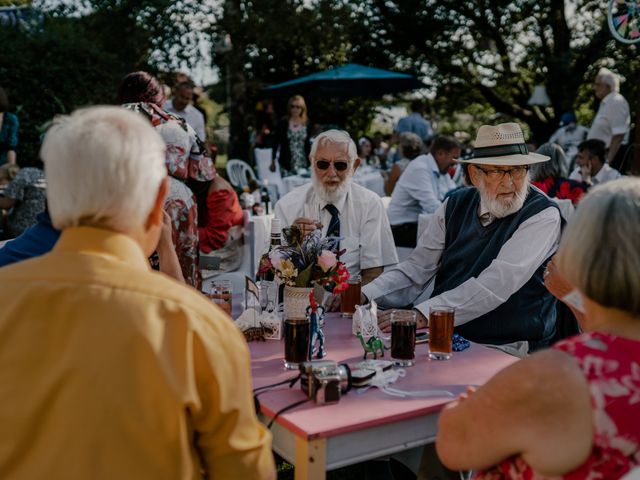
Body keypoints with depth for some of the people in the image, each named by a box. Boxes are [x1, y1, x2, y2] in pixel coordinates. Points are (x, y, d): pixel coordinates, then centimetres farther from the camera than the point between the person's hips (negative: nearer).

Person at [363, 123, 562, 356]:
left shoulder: (543, 215, -11)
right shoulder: (456, 205, 6)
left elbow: (497, 285, -23)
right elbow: (417, 268, 4)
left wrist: (422, 315, -32)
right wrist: (364, 296, -13)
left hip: (505, 350, -5)